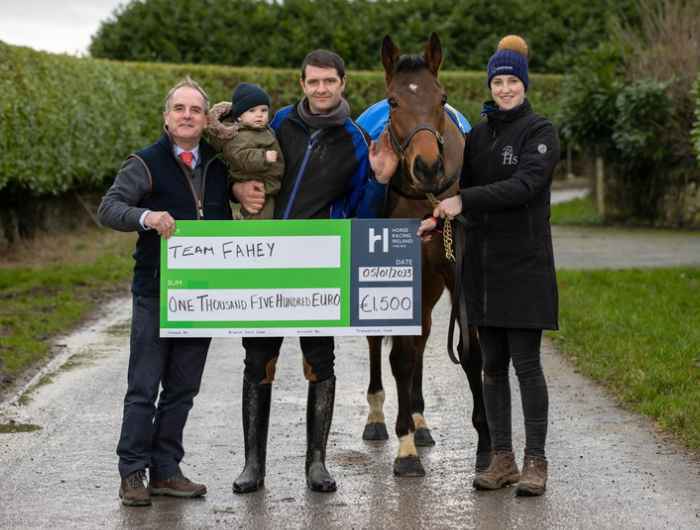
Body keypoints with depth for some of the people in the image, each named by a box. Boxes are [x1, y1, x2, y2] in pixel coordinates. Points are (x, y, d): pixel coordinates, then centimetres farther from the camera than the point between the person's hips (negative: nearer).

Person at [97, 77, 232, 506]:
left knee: (183, 389, 10)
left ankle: (165, 470, 18)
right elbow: (109, 208, -15)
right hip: (156, 293, -5)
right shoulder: (148, 164, -4)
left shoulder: (218, 164, 10)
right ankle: (133, 473, 6)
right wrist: (146, 217, -33)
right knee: (144, 387, -2)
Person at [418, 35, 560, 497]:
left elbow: (523, 185, -19)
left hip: (525, 264, -6)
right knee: (493, 365, 8)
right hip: (483, 264, 6)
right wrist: (438, 217, -8)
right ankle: (502, 459, 15)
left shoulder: (540, 133, -5)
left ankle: (536, 462, 1)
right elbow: (463, 186, 11)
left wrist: (465, 200, -25)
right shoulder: (479, 134, 14)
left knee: (526, 363, -5)